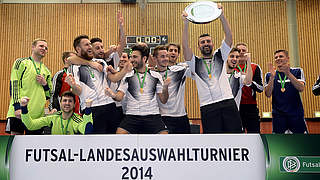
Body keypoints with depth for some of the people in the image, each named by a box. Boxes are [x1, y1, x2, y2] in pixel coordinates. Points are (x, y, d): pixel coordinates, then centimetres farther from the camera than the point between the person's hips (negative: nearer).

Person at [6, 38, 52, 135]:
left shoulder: (46, 71, 19)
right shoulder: (21, 62, 5)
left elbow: (49, 95, 21)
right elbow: (14, 85, -5)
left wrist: (45, 84, 0)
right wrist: (17, 107, -15)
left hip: (38, 115, 5)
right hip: (19, 112, -4)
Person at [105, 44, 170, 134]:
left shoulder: (156, 76, 10)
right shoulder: (127, 76, 9)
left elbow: (163, 100, 8)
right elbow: (120, 97, 1)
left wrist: (165, 87, -9)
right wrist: (113, 95, -21)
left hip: (153, 116, 0)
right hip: (132, 116, 0)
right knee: (120, 133, -21)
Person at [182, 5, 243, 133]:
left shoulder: (220, 56, 17)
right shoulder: (195, 62, 12)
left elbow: (229, 37, 5)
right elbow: (185, 47, -3)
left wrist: (222, 16, -7)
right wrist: (186, 24, -12)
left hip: (228, 102, 2)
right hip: (208, 107, -1)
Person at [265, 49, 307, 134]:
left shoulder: (297, 71, 5)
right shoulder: (269, 75, 6)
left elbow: (301, 88, -11)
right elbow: (268, 94, -5)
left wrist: (288, 74, -23)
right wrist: (272, 77, -18)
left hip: (296, 113, -1)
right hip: (278, 114, 1)